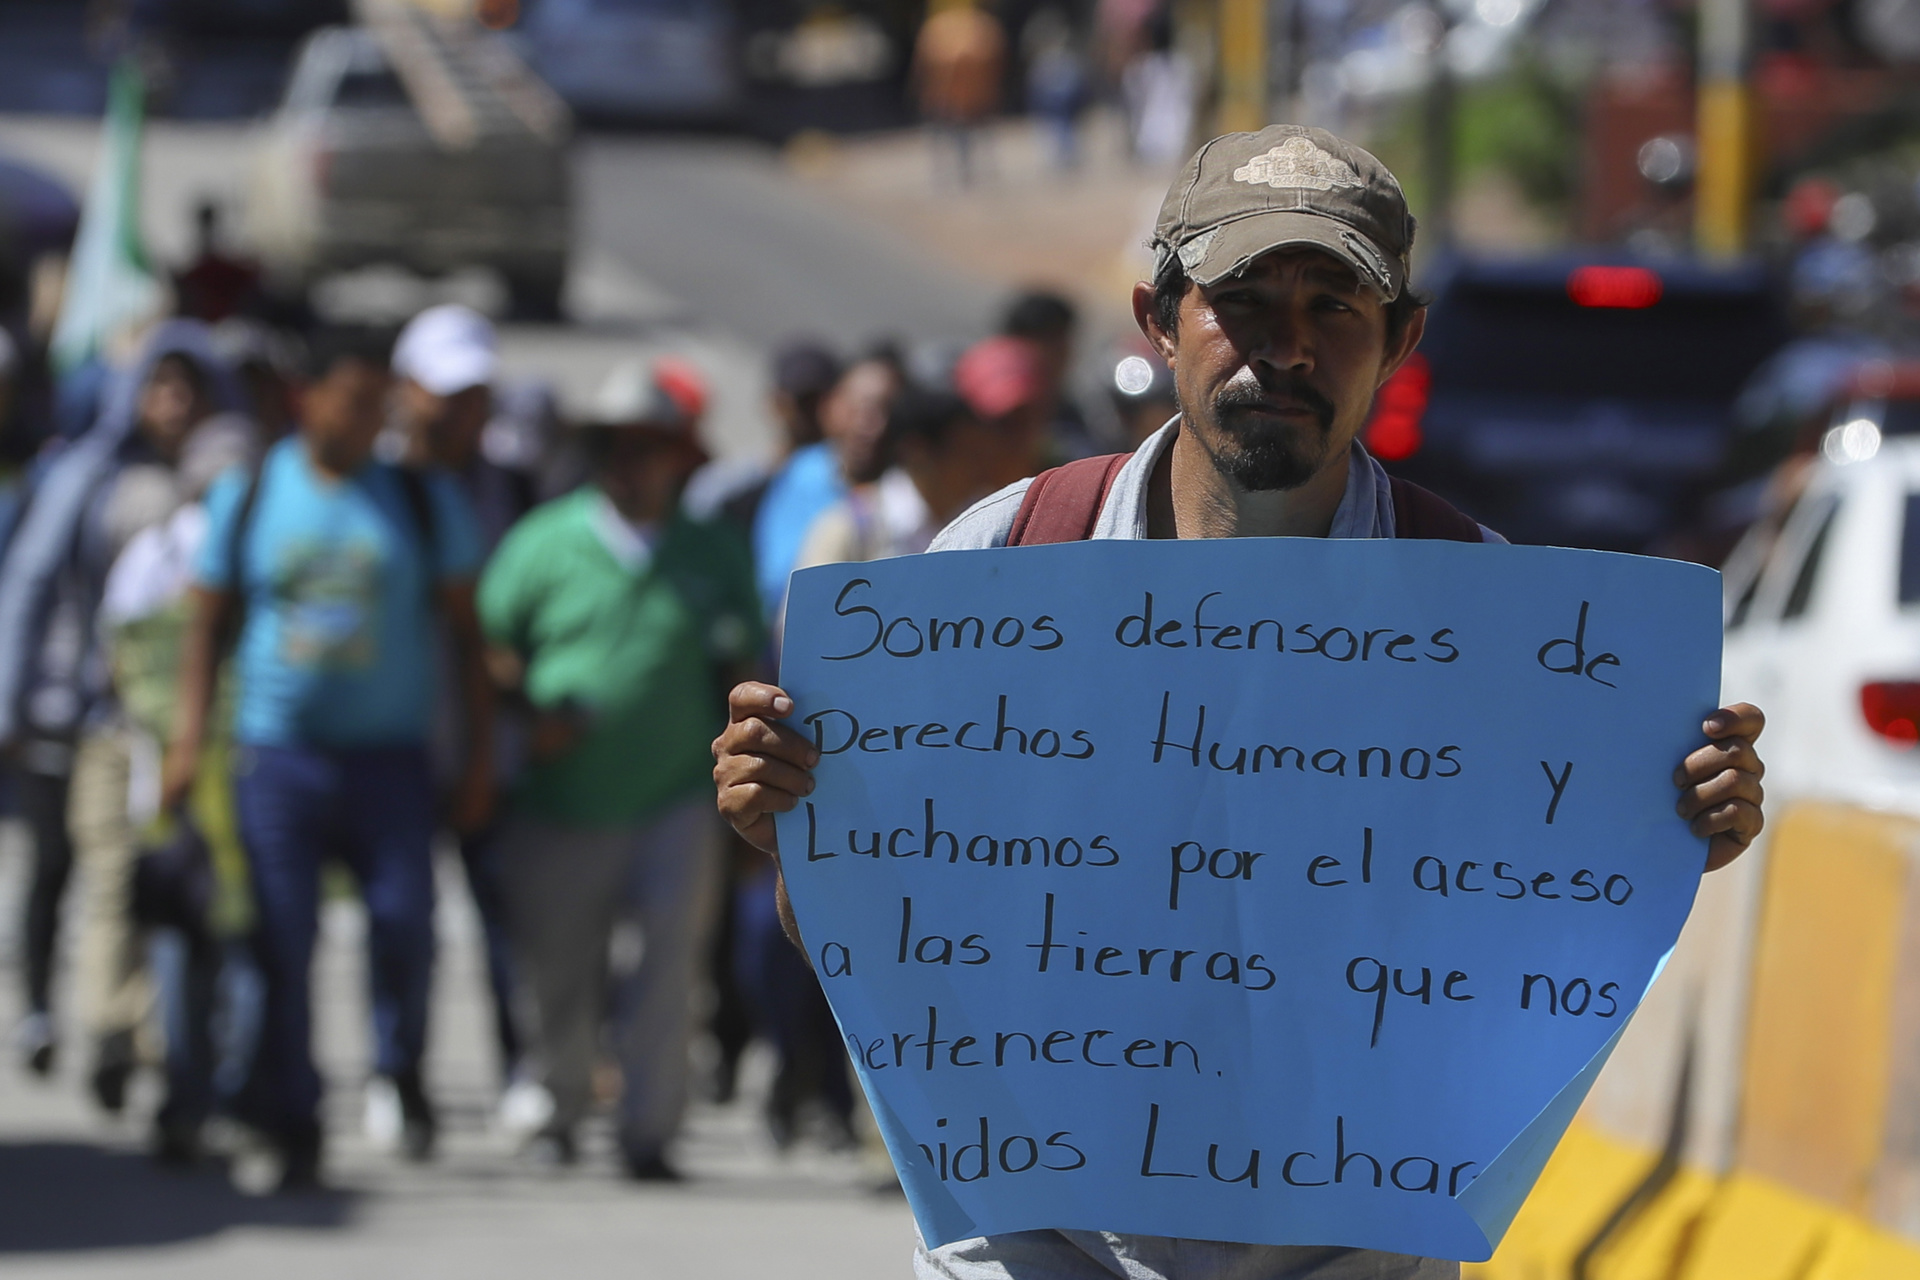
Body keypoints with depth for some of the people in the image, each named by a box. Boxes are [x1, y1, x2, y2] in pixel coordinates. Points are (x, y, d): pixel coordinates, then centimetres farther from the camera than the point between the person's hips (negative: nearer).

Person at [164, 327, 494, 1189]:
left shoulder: (424, 501, 6)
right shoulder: (246, 496, 6)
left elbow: (465, 629, 9)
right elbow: (207, 622, 10)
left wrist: (480, 755, 4)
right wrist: (191, 736, 0)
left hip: (389, 754, 0)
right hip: (275, 753, 0)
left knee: (405, 918, -11)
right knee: (281, 942, -3)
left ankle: (400, 1067, 17)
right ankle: (291, 1125, 6)